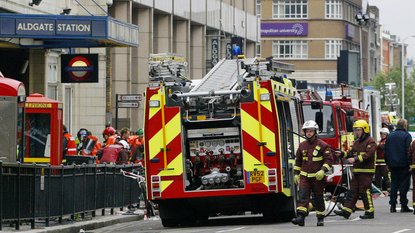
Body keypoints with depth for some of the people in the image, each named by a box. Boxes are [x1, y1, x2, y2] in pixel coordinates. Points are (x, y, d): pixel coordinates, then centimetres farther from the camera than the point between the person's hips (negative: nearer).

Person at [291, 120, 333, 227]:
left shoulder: (323, 145, -4)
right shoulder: (302, 146, 10)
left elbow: (329, 160, -6)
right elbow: (298, 161, 19)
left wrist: (323, 171, -19)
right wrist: (296, 174, 15)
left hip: (318, 177, -3)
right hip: (304, 177, 3)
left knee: (319, 198, 6)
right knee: (303, 196, -12)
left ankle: (320, 218, 17)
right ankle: (300, 217, -22)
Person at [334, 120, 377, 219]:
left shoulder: (370, 141, -9)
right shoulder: (357, 142, 19)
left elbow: (368, 155, -20)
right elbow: (351, 153, 20)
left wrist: (355, 159, -28)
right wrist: (342, 154, 3)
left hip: (366, 171, -9)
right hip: (357, 171, 9)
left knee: (365, 191, -7)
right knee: (353, 191, 5)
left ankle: (370, 212, 1)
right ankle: (346, 210, 3)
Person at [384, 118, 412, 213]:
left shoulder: (390, 136, 13)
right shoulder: (406, 135, -7)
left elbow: (385, 151, 16)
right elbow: (408, 150, -13)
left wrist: (388, 164, 20)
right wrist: (410, 163, -11)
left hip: (392, 165, 5)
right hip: (403, 165, -5)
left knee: (393, 184, 8)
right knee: (404, 184, -1)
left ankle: (392, 205, 2)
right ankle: (403, 205, -2)